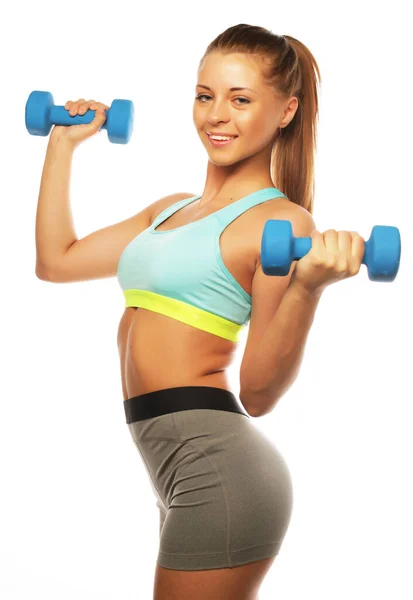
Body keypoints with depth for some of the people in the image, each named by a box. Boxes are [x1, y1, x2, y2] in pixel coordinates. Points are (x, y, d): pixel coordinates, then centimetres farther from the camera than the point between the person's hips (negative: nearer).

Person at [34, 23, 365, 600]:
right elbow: (56, 260, 21)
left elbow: (258, 394, -14)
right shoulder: (171, 210, 16)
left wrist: (307, 287, -29)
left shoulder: (280, 221, -8)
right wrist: (63, 142, 25)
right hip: (194, 471, 8)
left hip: (217, 466, -8)